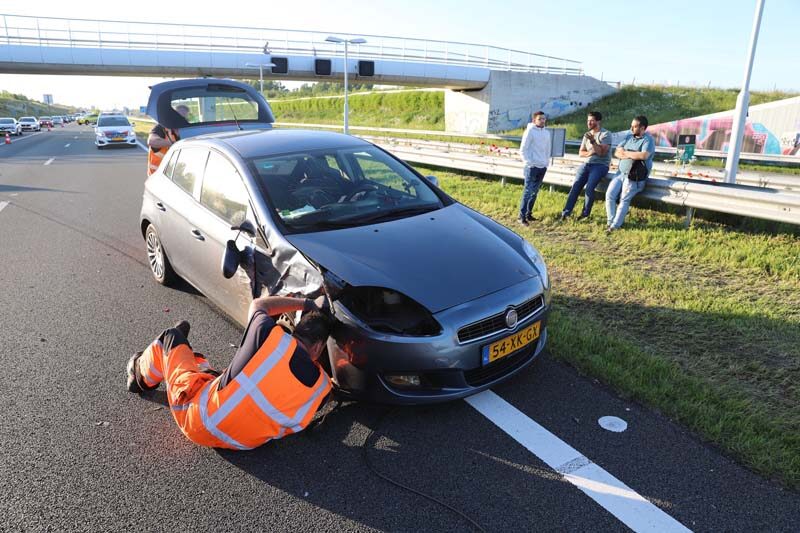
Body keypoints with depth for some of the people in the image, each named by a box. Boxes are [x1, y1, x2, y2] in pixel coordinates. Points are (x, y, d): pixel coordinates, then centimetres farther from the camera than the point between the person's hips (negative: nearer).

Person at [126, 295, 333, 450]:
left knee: (171, 339, 19)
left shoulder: (270, 336, -24)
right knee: (200, 364, 30)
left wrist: (306, 303, 7)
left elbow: (257, 305, 0)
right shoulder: (322, 387, -17)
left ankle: (141, 372, 50)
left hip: (198, 420, -4)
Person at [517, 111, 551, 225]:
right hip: (532, 167, -6)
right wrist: (529, 163, -13)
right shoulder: (530, 131, -6)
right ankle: (521, 216, -8)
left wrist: (546, 162, 11)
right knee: (528, 191, -10)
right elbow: (523, 150, -8)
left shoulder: (547, 132, 13)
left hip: (542, 167, 6)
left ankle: (529, 213, 17)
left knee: (535, 192, 9)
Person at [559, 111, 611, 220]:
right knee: (575, 186, -15)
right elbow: (581, 153, 13)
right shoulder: (587, 135, 17)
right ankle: (566, 213, -17)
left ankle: (585, 214, -12)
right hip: (587, 164, 6)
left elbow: (602, 153, -13)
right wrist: (590, 152, -8)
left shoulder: (605, 134, -4)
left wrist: (593, 141, -22)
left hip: (600, 165, -5)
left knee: (589, 188, -26)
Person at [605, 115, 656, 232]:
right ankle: (611, 221, -5)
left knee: (624, 199, -19)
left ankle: (615, 225, -19)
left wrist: (626, 153, -11)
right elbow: (616, 152, 9)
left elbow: (644, 155, -24)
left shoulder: (648, 140, -5)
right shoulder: (629, 137, 16)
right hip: (621, 173, 6)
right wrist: (631, 155, -10)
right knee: (609, 195, -12)